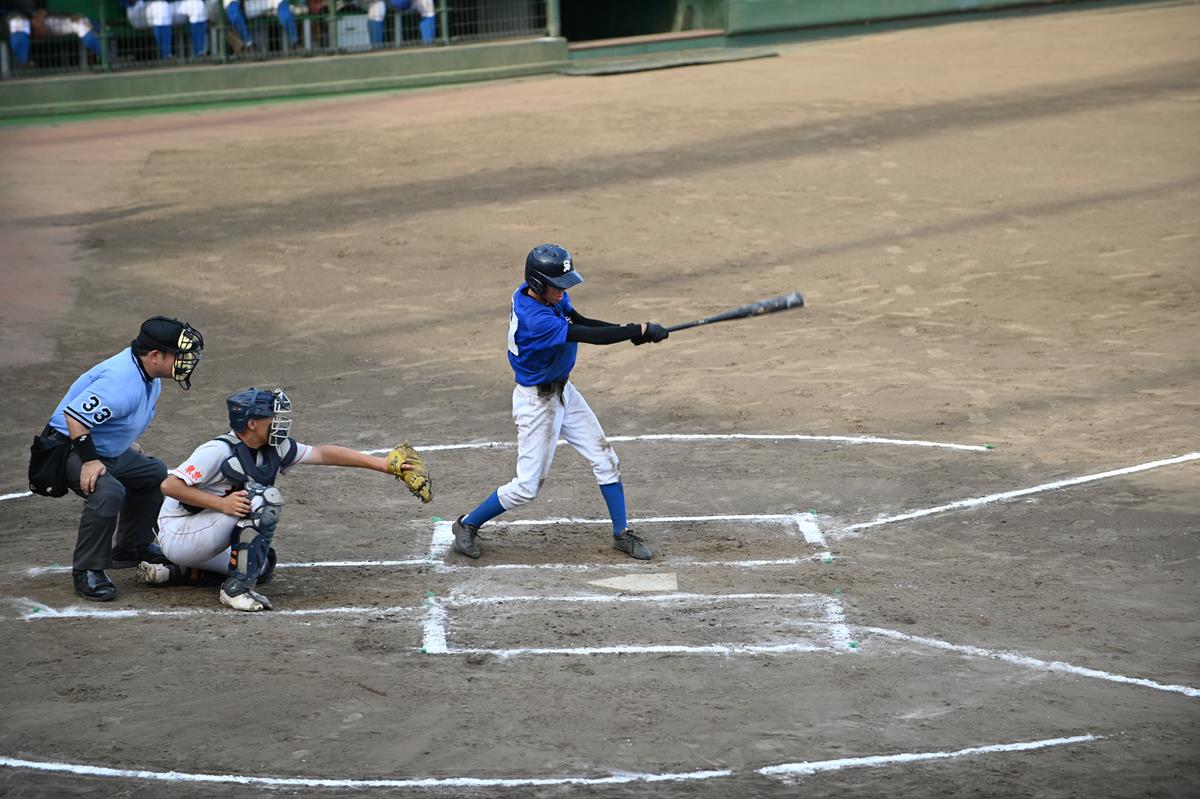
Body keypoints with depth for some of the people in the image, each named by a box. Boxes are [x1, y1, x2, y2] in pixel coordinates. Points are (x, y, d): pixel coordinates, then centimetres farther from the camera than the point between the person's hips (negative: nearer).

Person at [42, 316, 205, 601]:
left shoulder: (149, 374, 1)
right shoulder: (122, 381, -32)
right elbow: (74, 414, -36)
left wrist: (127, 442, 22)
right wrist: (89, 460, -32)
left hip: (109, 449, 11)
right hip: (69, 448, -11)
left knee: (155, 473, 21)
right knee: (108, 492, -33)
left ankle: (131, 548, 30)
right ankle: (87, 572, -22)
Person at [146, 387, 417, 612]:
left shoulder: (274, 450, 1)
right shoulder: (219, 451, -22)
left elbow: (323, 453, 1)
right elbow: (169, 485, -25)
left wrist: (385, 465, -2)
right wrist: (221, 503, -31)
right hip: (177, 537, -9)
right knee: (265, 499, -22)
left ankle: (177, 571, 12)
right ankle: (237, 589, -21)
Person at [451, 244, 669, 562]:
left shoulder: (547, 295, -7)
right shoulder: (534, 319, -34)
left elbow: (582, 322, -1)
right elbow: (589, 336, -34)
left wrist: (629, 330, -16)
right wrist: (641, 330, -29)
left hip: (564, 392, 9)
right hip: (537, 402, -9)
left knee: (606, 460, 9)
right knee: (527, 486, 0)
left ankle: (622, 534, 20)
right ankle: (467, 525, 20)